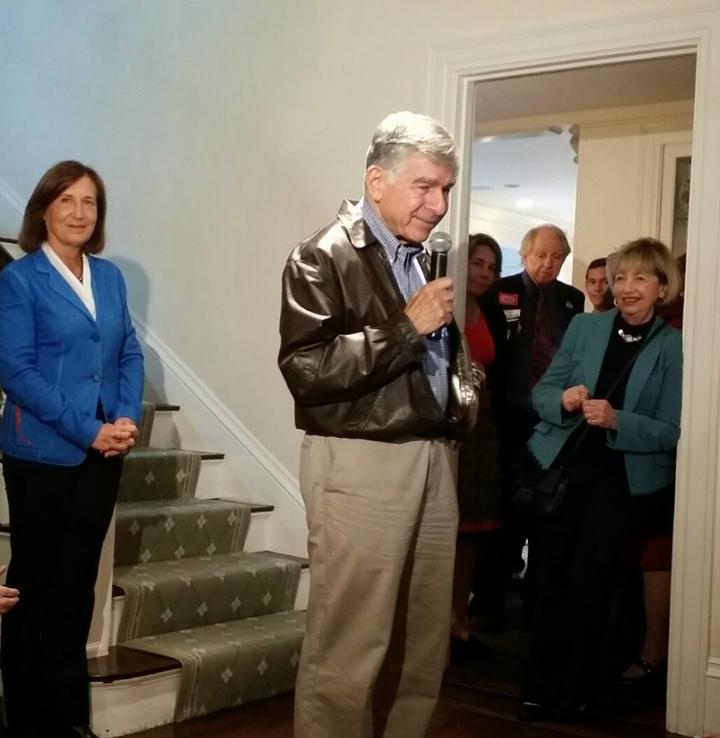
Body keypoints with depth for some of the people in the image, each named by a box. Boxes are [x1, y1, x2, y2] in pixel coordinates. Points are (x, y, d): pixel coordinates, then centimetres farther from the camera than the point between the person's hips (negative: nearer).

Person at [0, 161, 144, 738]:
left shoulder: (109, 277, 9)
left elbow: (130, 353, 10)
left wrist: (127, 418, -8)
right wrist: (87, 430, -17)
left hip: (103, 453, 5)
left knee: (77, 584, 12)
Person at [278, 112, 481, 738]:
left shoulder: (428, 259, 16)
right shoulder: (325, 257, -8)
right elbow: (306, 369, -20)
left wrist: (465, 394, 10)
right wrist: (406, 327, -19)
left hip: (433, 459, 8)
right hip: (361, 465, -8)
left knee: (425, 645, 13)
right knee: (348, 652, -4)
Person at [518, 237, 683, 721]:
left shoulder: (674, 348, -6)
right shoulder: (584, 326, 3)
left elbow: (671, 430, -10)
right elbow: (543, 392, 3)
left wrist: (617, 420, -25)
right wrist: (563, 401, -20)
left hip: (624, 478, -3)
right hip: (564, 466, 3)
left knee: (588, 577, -3)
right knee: (552, 574, 7)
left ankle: (576, 689, 14)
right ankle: (541, 684, 20)